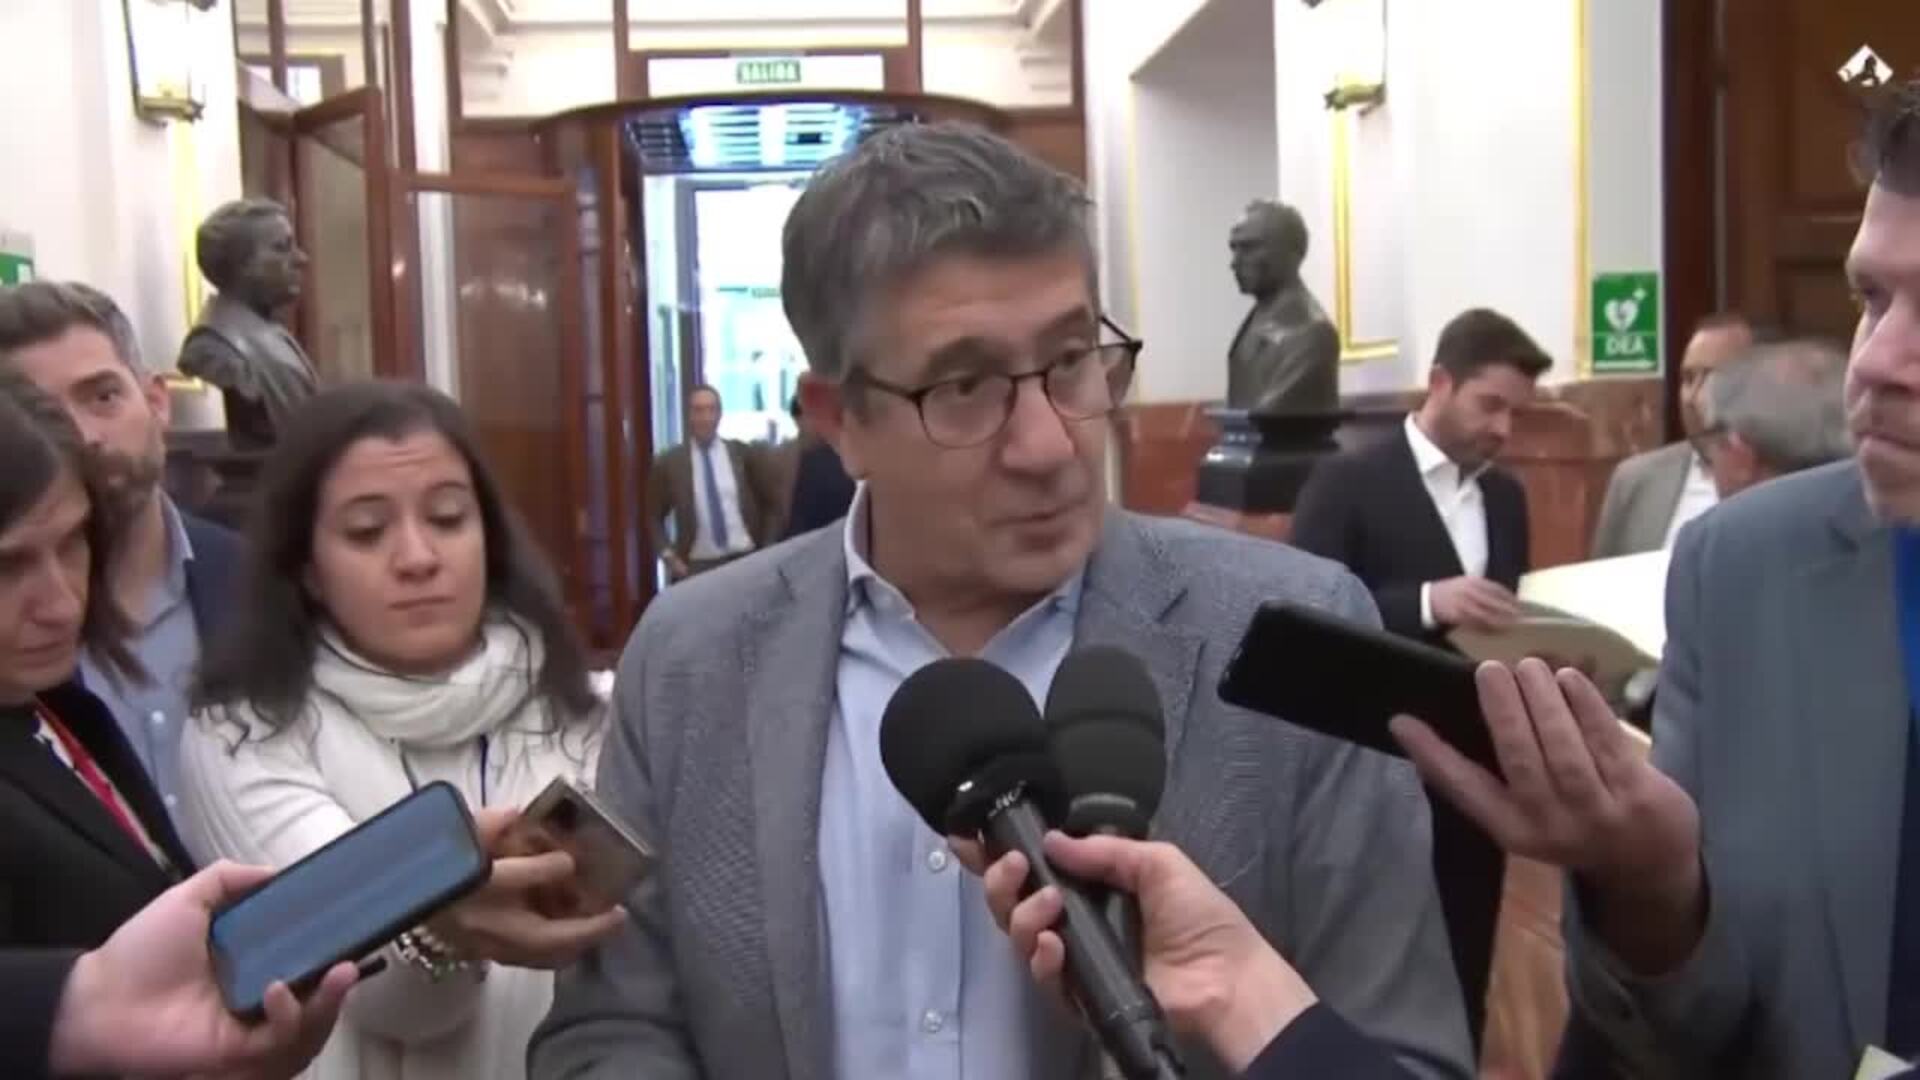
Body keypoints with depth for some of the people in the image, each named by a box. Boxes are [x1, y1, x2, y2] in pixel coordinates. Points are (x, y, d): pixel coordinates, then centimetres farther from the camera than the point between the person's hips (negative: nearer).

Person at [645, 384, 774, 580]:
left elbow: (765, 503, 15)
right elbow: (653, 517, 10)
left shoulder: (742, 453, 6)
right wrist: (669, 557, -3)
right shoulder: (669, 463, 3)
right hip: (696, 567, -1)